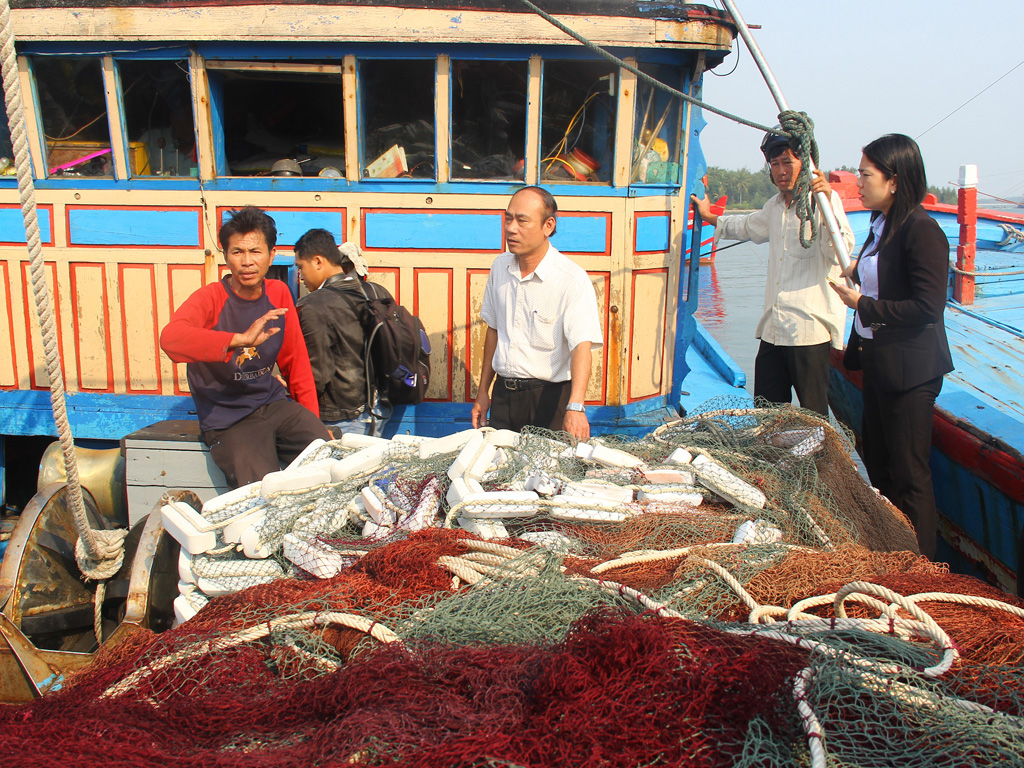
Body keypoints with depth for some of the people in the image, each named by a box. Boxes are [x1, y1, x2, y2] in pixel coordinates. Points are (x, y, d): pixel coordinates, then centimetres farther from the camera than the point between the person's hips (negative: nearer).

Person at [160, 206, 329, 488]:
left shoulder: (278, 293, 7)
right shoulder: (211, 298, -11)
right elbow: (170, 338, -33)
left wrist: (313, 422, 6)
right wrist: (241, 339, -43)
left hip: (275, 404, 5)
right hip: (228, 420, -5)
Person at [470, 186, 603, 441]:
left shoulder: (573, 280, -16)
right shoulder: (500, 267, 5)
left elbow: (582, 345, -26)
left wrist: (575, 407, -41)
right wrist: (483, 391, 15)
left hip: (550, 398, -5)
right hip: (503, 395, 5)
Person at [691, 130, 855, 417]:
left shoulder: (824, 199, -5)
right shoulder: (775, 206, 19)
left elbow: (841, 251, -20)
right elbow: (748, 226, 42)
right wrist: (710, 217, 50)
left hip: (809, 328, -7)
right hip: (774, 328, 7)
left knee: (813, 415, -2)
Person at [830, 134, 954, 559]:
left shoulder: (922, 231, -18)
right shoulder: (882, 225, 10)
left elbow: (927, 307, -22)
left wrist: (863, 305, -19)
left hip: (909, 370, -10)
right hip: (878, 363, 10)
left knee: (908, 475, 0)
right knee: (876, 463, 18)